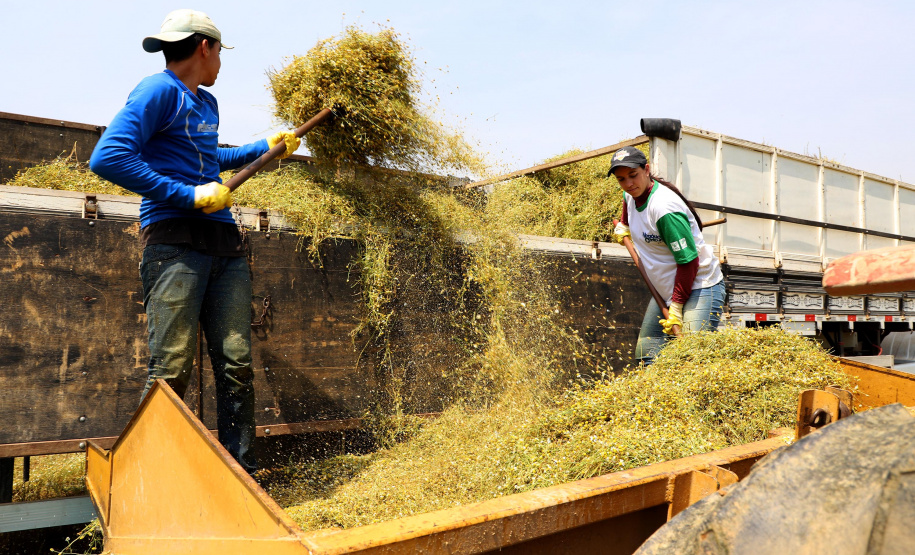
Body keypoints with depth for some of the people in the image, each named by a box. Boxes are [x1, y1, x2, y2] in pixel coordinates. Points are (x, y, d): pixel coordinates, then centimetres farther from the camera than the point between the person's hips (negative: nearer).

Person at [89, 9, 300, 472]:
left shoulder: (207, 103, 25)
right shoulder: (159, 91, -1)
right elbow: (107, 157, -13)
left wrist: (266, 147, 46)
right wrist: (190, 195, -15)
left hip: (226, 243, 7)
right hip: (176, 241, -7)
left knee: (237, 363, 1)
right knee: (171, 368, -9)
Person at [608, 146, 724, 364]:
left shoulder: (664, 207, -25)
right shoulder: (631, 194, 1)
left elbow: (688, 261, -24)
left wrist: (676, 308, -25)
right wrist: (623, 225, 17)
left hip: (699, 287, -9)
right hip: (665, 290, 9)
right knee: (646, 355, 8)